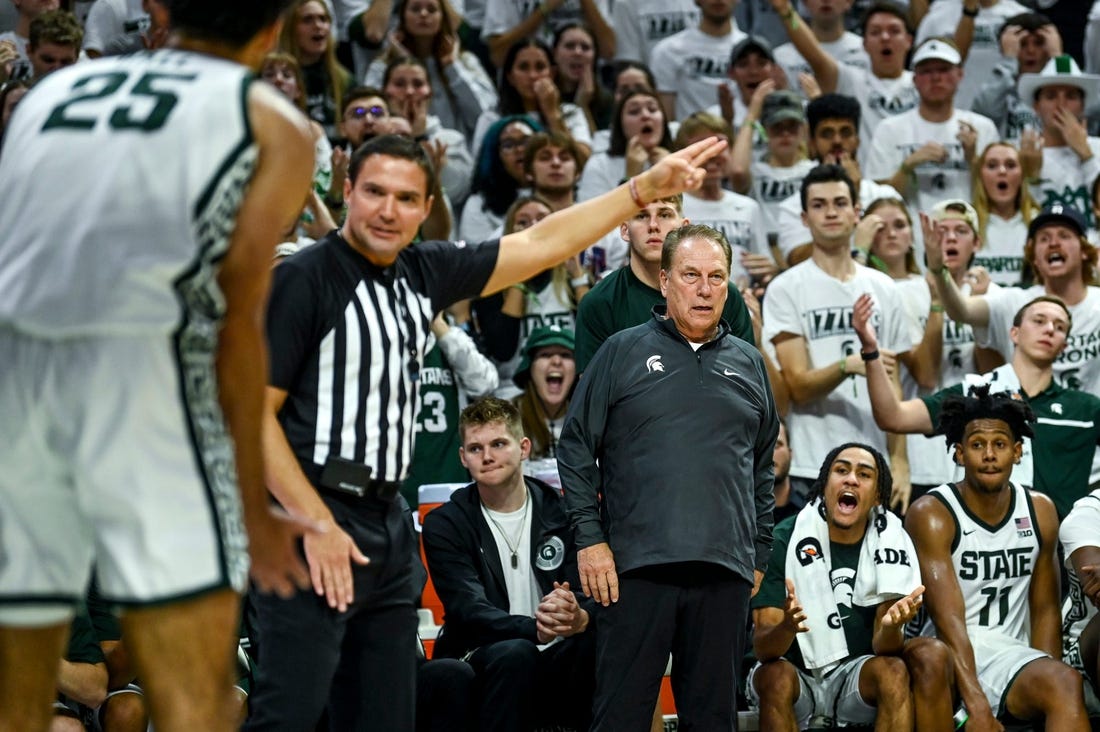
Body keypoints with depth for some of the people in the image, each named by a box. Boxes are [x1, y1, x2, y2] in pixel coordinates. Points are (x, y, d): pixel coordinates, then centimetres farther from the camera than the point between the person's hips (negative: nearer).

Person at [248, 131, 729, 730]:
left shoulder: (424, 272, 11)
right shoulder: (304, 279, -9)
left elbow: (540, 245, 21)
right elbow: (252, 412, -12)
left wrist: (646, 187, 22)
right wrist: (316, 524, -18)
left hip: (388, 525, 8)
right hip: (310, 523, -8)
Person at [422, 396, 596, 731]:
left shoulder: (561, 513, 6)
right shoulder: (445, 525, 1)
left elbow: (593, 599, -4)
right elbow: (468, 609, -14)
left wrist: (579, 618, -32)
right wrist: (535, 628, -35)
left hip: (557, 672, 2)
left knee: (599, 639, -28)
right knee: (514, 653, -35)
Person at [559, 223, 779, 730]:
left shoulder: (748, 365, 15)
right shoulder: (623, 353, 4)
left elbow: (763, 467, 20)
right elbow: (576, 449, 3)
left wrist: (760, 553, 13)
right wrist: (590, 538, -5)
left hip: (724, 573, 3)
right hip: (635, 567, -3)